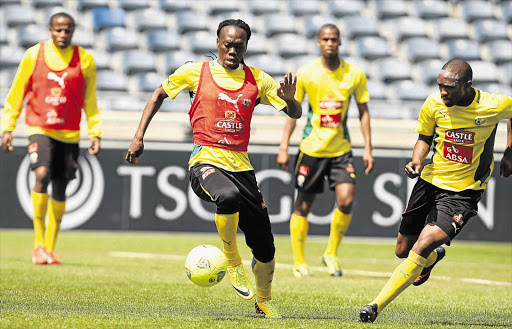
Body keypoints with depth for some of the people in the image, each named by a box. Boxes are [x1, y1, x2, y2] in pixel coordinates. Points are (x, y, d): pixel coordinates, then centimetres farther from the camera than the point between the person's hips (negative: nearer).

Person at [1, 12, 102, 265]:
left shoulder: (84, 59, 3)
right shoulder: (33, 55, 1)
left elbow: (90, 102, 12)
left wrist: (95, 133, 4)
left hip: (69, 133, 2)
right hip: (40, 128, -2)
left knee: (59, 190, 4)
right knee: (41, 175, -22)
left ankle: (50, 248, 17)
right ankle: (39, 242, -13)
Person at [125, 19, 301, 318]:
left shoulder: (257, 80, 10)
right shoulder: (195, 72, 4)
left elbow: (295, 114, 12)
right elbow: (159, 94, 18)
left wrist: (290, 100, -12)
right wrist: (139, 136, 10)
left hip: (240, 166, 3)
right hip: (206, 161, -3)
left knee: (265, 247, 1)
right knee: (229, 196, -40)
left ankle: (264, 300, 29)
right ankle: (232, 261, -16)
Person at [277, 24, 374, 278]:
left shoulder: (354, 74, -1)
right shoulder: (305, 73, -4)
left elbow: (363, 111, 7)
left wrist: (367, 148, 1)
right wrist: (284, 147, -3)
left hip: (341, 149, 1)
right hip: (312, 147, -1)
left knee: (346, 201, -15)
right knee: (303, 206, 3)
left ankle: (331, 254, 6)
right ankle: (299, 262, 18)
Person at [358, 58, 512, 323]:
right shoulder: (434, 103, -9)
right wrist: (416, 162, -12)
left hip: (463, 193, -4)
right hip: (431, 180, 4)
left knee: (420, 249, -21)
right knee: (403, 251, 13)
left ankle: (375, 307, -16)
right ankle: (434, 257, 49)